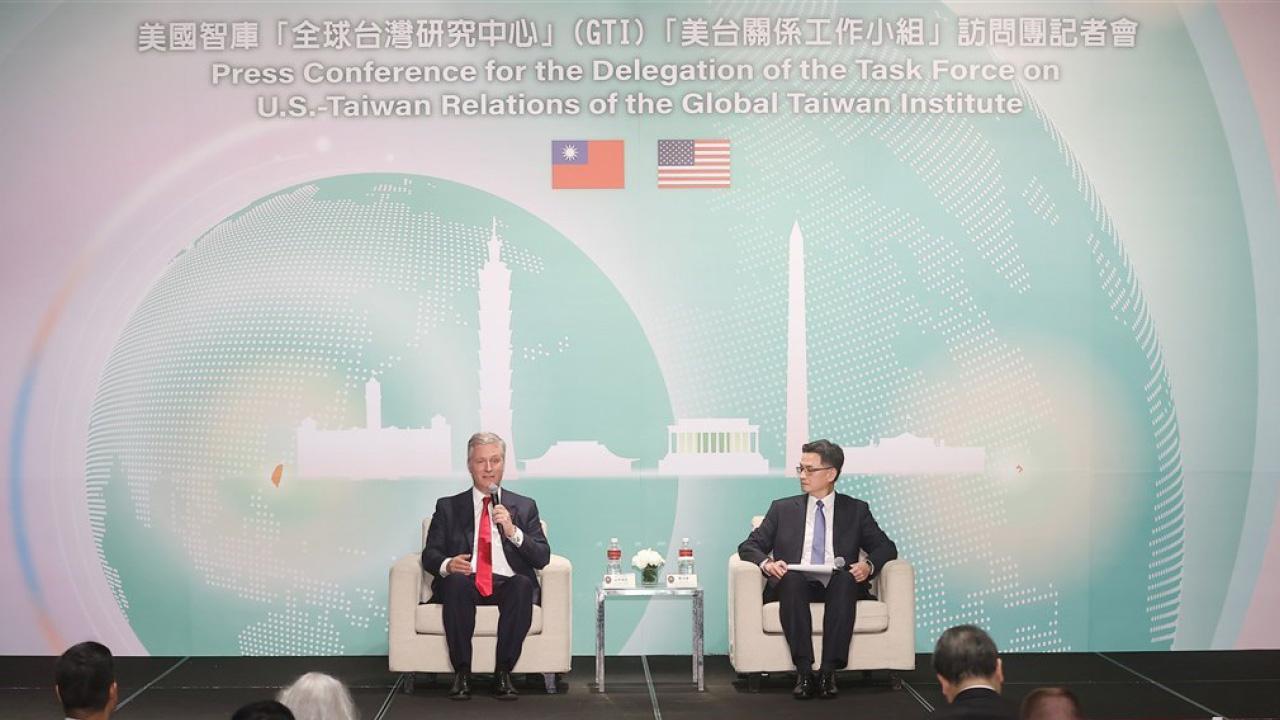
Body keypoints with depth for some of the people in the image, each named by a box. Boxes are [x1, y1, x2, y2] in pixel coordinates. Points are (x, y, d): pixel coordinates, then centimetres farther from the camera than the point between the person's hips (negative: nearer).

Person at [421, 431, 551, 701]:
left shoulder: (524, 507, 17)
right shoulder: (448, 507, 17)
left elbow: (542, 559, 7)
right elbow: (429, 554, 9)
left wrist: (513, 531, -11)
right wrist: (447, 565, -15)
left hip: (507, 585, 0)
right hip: (465, 585, 0)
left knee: (523, 584, -34)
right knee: (456, 581, -35)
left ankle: (503, 672, -27)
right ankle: (461, 673, -26)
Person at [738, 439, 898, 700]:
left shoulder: (856, 510, 17)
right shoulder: (783, 509, 17)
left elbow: (886, 547, 11)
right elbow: (748, 546, 12)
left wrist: (868, 565, -12)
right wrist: (766, 563, -12)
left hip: (838, 587, 0)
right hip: (794, 587, 0)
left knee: (846, 578, -35)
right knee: (791, 578, -35)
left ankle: (829, 671, -37)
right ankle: (803, 672, -37)